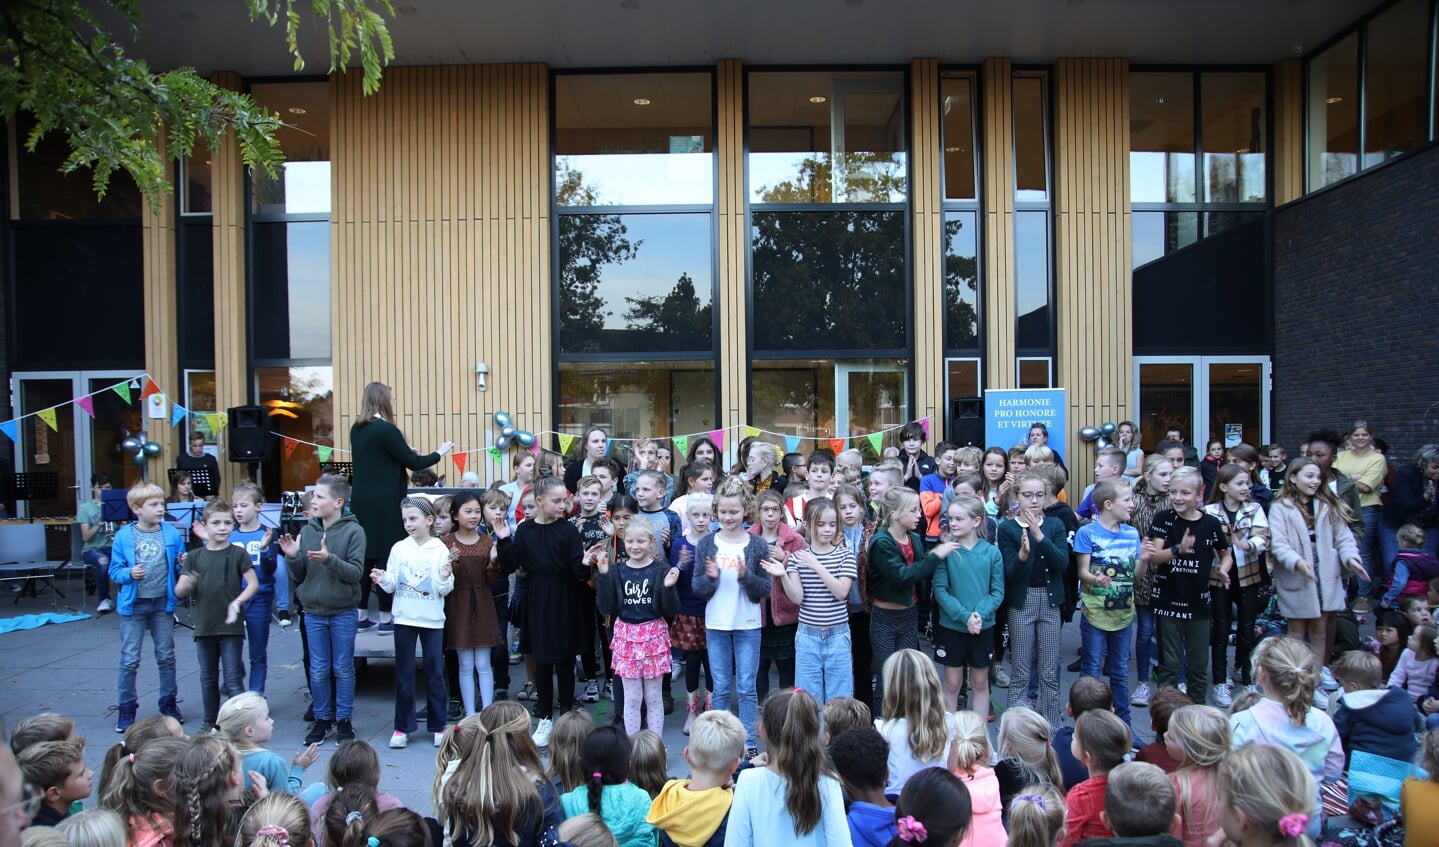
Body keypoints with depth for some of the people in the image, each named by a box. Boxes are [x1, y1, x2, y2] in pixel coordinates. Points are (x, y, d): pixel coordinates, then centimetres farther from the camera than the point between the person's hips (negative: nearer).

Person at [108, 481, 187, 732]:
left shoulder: (171, 533, -1)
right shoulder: (124, 536, -6)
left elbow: (180, 565, 6)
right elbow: (114, 571, -3)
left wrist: (185, 562, -16)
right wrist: (129, 574, -22)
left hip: (163, 604, 2)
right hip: (133, 605, -2)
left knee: (166, 657, 12)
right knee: (129, 660, 3)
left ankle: (169, 703, 25)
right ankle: (127, 709, 14)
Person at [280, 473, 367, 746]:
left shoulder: (353, 531, -9)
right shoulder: (307, 530, 2)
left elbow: (356, 572, -16)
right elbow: (298, 576, 6)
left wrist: (329, 559, -28)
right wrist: (292, 557, -13)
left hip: (343, 612, -3)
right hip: (313, 611, 3)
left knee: (343, 669, 7)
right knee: (318, 670, 11)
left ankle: (344, 720, 19)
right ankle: (322, 718, 24)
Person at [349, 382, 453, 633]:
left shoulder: (356, 429, 9)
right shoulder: (386, 429, -15)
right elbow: (413, 463, -10)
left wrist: (403, 452, 21)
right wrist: (439, 453, 5)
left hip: (361, 503, 8)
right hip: (384, 505, -8)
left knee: (364, 557, 12)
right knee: (386, 558, 0)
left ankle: (361, 616, 18)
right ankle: (385, 619, 5)